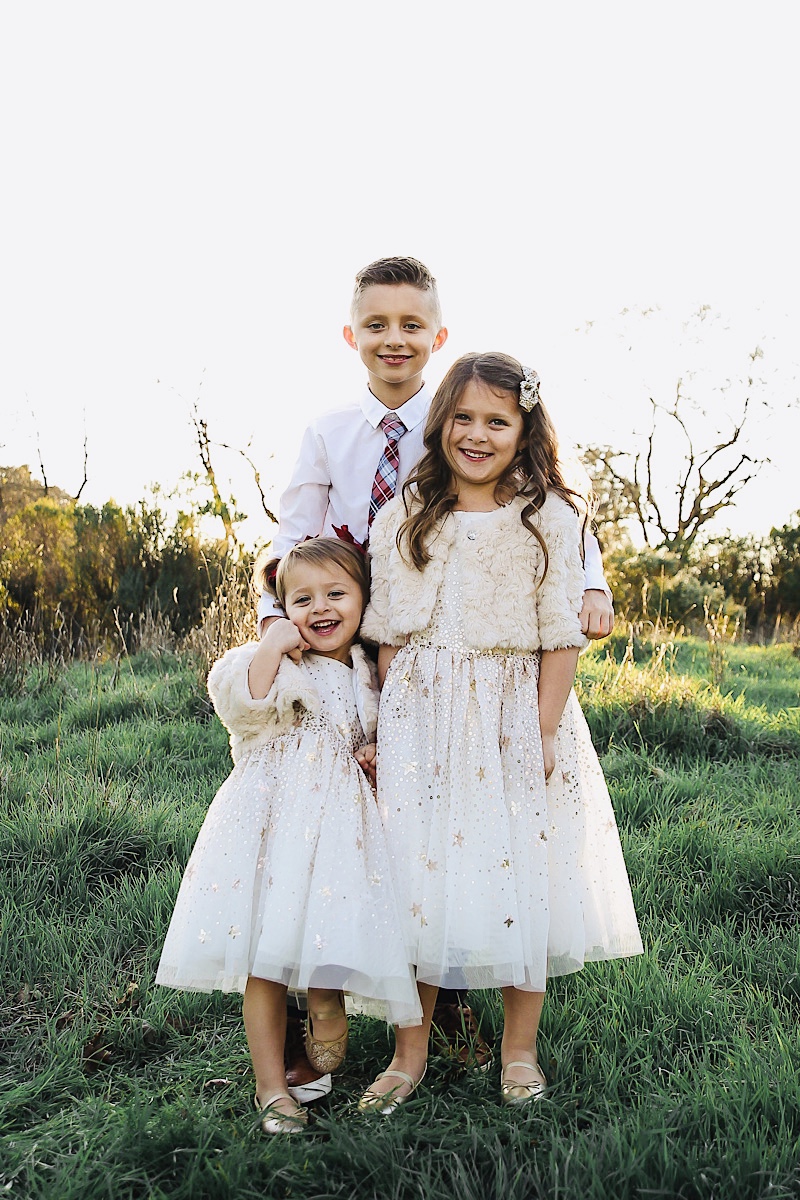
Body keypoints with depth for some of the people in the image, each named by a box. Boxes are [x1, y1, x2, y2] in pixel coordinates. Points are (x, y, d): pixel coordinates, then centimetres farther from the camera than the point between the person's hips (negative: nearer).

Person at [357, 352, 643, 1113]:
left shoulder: (549, 520, -4)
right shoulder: (404, 519, 3)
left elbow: (560, 637, -4)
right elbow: (388, 634, 5)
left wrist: (545, 734, -9)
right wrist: (393, 725, 0)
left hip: (515, 717, -1)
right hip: (423, 720, 2)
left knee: (524, 874, 5)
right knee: (417, 874, 4)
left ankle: (519, 1050, 25)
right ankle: (410, 1054, 20)